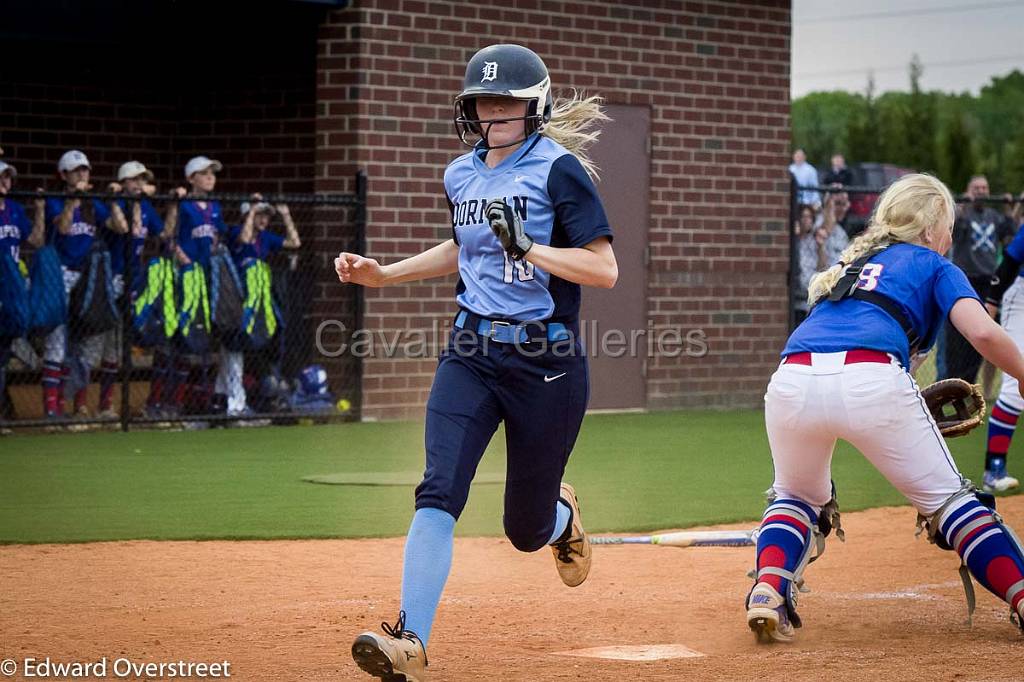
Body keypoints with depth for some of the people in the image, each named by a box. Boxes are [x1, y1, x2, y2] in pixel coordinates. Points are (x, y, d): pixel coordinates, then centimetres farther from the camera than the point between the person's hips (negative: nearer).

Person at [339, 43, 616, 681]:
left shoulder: (558, 169, -9)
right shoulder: (462, 175, 10)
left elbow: (605, 269, -15)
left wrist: (527, 246, -25)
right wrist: (383, 273, 20)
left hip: (547, 361, -4)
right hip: (472, 354, 4)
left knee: (526, 530, 7)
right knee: (438, 491, -17)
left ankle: (562, 514, 44)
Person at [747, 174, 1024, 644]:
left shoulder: (851, 262, 36)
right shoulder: (935, 266, 21)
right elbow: (984, 332, 3)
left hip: (792, 380, 4)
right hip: (872, 383, -4)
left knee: (796, 497, 27)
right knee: (947, 498, 10)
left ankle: (767, 592, 3)